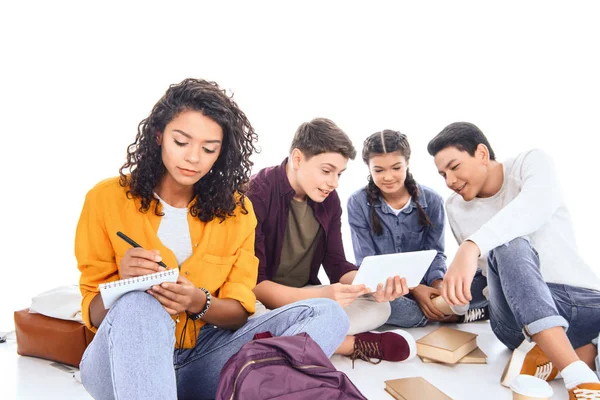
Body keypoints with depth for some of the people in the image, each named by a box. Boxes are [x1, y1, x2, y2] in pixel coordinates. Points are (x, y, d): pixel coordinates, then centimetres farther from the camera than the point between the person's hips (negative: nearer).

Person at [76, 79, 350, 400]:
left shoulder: (236, 209, 1)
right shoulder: (106, 198, -4)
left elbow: (239, 311, 0)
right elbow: (94, 314, -2)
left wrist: (198, 303, -23)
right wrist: (123, 284, -25)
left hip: (201, 356, 3)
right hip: (121, 361, -2)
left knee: (326, 314, -17)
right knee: (137, 305, -37)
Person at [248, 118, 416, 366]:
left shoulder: (329, 200, -1)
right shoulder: (255, 195, -21)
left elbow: (337, 266, -2)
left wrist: (374, 286, -24)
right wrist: (320, 296, -36)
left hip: (305, 297, 5)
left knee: (378, 306, -12)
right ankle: (354, 343, -23)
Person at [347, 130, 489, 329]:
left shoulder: (431, 200, -1)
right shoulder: (358, 203, -7)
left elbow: (435, 252, 1)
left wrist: (438, 284, -23)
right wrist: (412, 289, -22)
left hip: (425, 284, 1)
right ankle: (452, 314, -24)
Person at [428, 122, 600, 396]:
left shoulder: (531, 162, -3)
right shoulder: (455, 207, 7)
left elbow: (538, 204, -28)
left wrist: (471, 245, -43)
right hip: (522, 316, 1)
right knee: (509, 245, -31)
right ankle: (578, 375, -36)